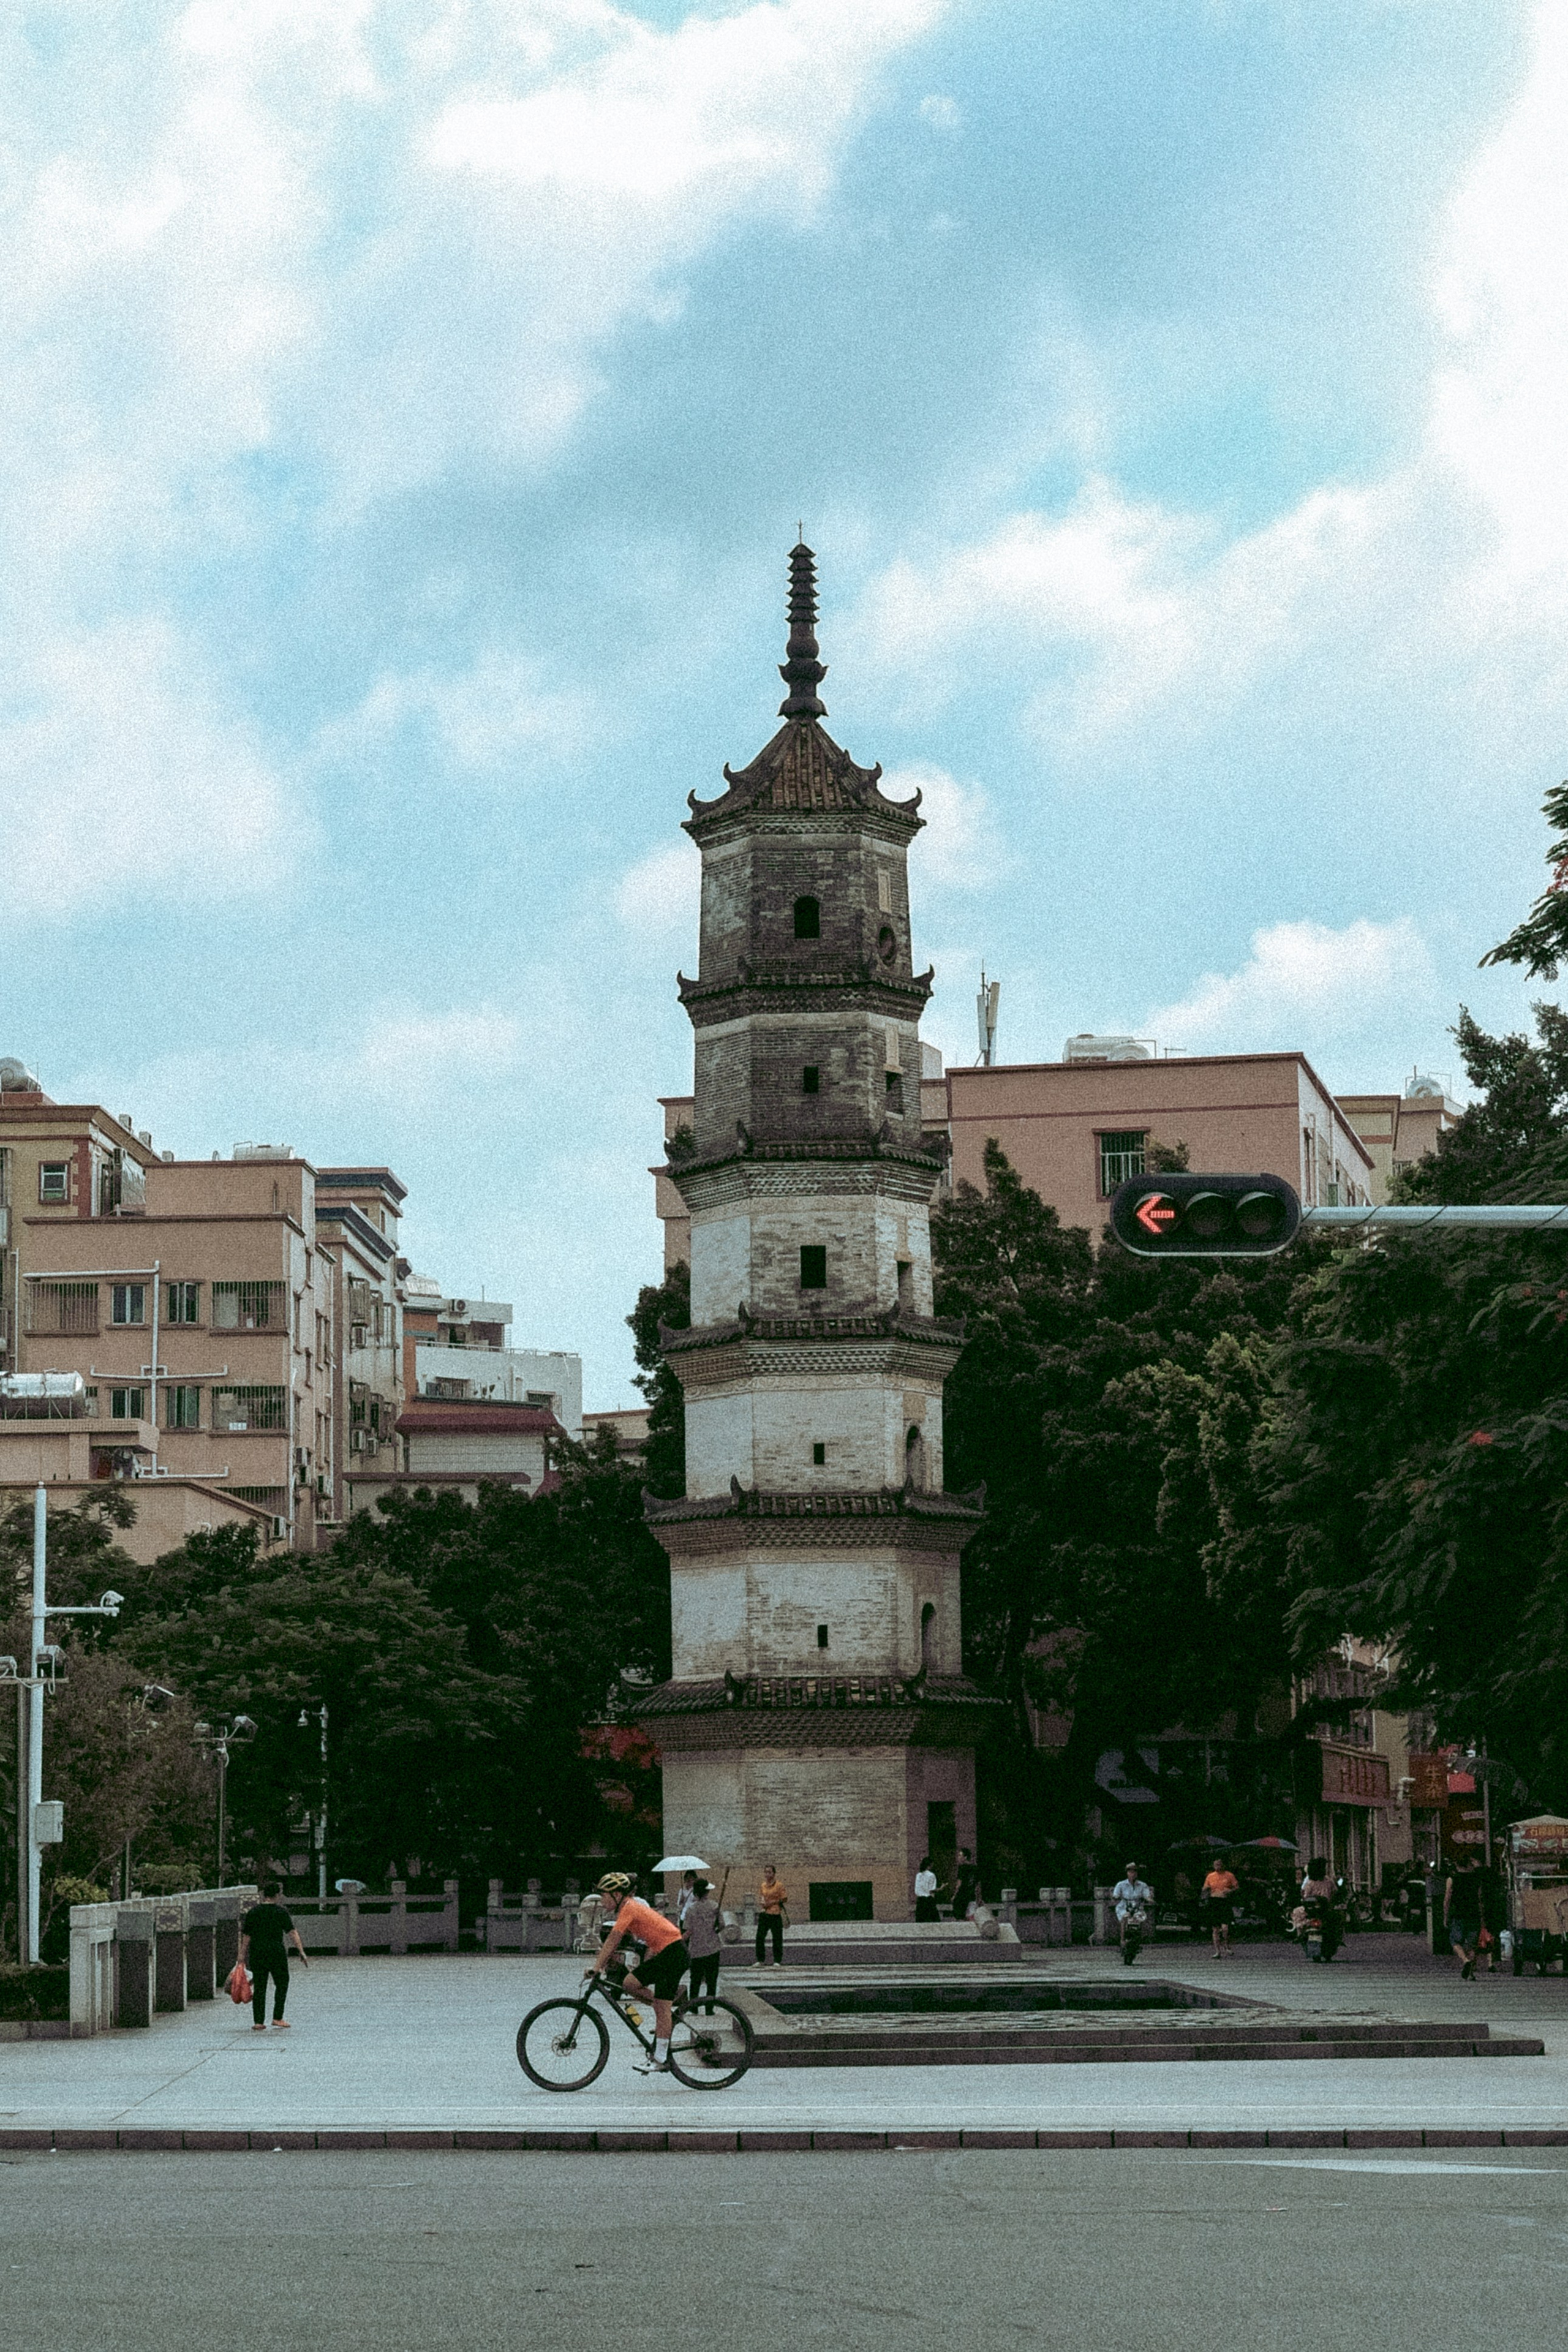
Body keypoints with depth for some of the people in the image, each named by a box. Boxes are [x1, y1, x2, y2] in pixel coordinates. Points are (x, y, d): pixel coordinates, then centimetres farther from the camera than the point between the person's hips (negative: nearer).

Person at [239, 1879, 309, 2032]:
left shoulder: (253, 1912, 6)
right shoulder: (281, 1912, -4)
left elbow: (246, 1936, 7)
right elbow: (292, 1933, -7)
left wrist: (243, 1956, 13)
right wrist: (301, 1952, -6)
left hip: (256, 1954, 3)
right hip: (276, 1953, -3)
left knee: (259, 1988, 6)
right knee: (281, 1985, 10)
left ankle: (258, 2022, 4)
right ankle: (277, 2018, 5)